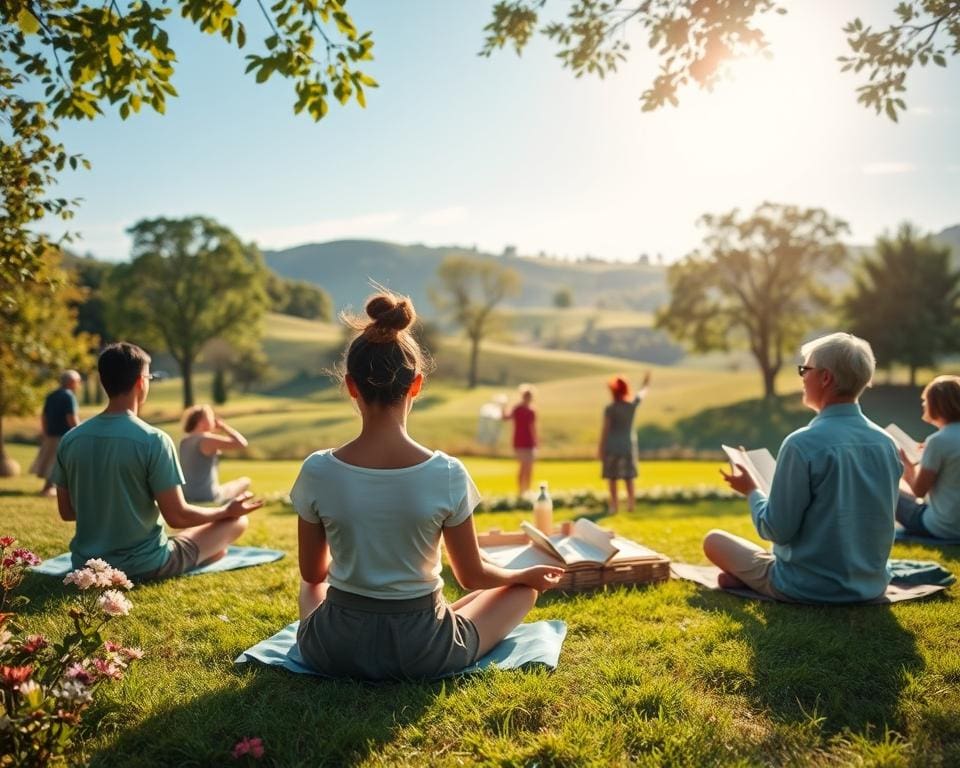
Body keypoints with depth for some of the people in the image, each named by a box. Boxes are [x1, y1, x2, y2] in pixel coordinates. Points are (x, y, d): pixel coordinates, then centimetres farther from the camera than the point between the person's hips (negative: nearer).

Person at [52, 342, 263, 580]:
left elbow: (67, 512, 5)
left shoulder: (70, 440, -4)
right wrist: (228, 510, 0)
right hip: (144, 566, -6)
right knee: (237, 520, 11)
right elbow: (177, 516, -18)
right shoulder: (153, 440, -21)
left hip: (86, 564, 7)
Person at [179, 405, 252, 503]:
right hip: (207, 498, -8)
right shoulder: (207, 439, -19)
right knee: (245, 481, 14)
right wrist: (223, 426, -9)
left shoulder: (184, 441, 6)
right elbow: (242, 444, -24)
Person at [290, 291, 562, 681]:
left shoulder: (317, 471, -16)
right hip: (423, 653, -3)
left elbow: (312, 572, -1)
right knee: (524, 587, 23)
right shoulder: (446, 474, -20)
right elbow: (472, 576, -7)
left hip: (335, 650, 3)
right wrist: (528, 574, 14)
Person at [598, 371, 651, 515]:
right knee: (628, 477, 14)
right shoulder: (632, 404, -5)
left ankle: (614, 505, 4)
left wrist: (600, 449, -5)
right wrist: (646, 379, 32)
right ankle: (631, 503, 14)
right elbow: (643, 392, 14)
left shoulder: (609, 409, -15)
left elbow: (605, 430, -13)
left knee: (612, 477, 4)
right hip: (628, 445, 4)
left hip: (612, 446, -4)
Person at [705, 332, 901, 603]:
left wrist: (751, 490, 0)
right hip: (871, 586, 6)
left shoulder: (803, 444, -22)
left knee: (714, 540, 13)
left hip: (813, 590, -6)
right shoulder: (886, 443, -2)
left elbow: (777, 530, -18)